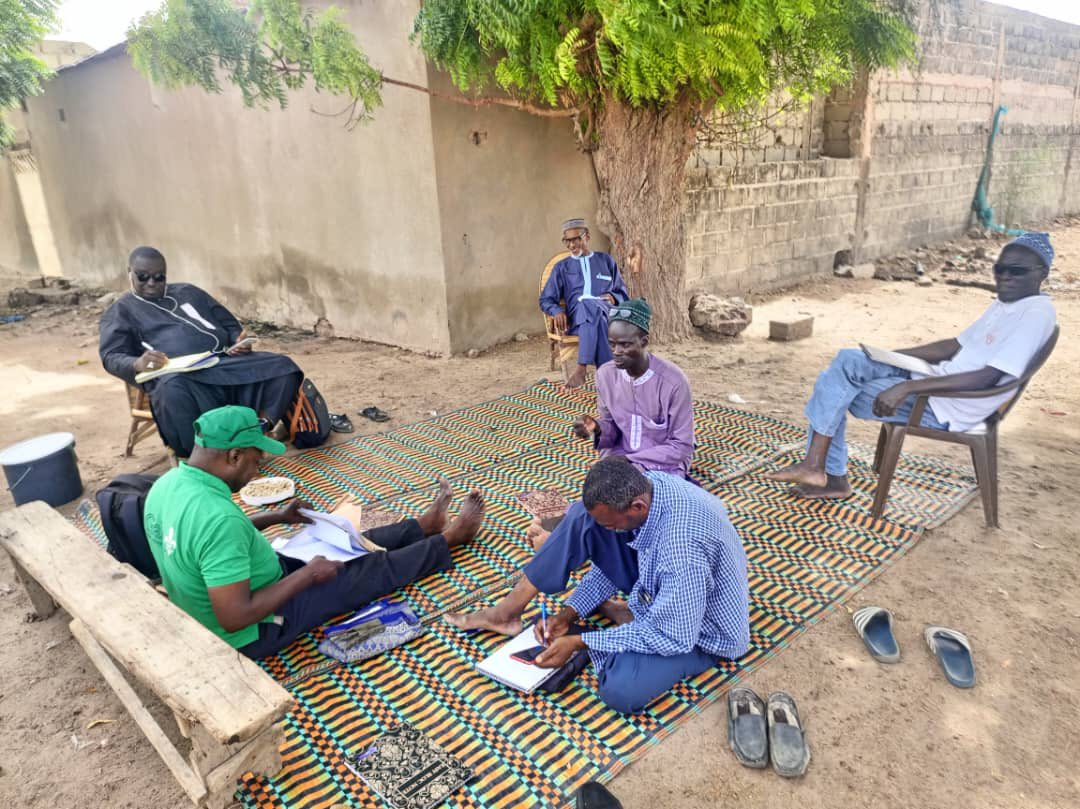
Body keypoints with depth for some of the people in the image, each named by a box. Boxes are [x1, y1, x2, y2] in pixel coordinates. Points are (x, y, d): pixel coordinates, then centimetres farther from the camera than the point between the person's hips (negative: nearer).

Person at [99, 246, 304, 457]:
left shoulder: (188, 292, 29)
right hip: (178, 375, -4)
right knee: (174, 391, -43)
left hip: (227, 362, 5)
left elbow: (229, 324, 27)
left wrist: (239, 341, 2)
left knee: (282, 366, -21)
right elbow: (111, 357, 3)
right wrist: (137, 364, -22)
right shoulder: (121, 311, 17)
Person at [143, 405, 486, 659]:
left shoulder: (169, 483, -9)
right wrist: (307, 575, -24)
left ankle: (425, 525, 37)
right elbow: (235, 619, -35)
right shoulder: (217, 517, -38)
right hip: (258, 630, -8)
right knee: (371, 570, 6)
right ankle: (451, 538, 26)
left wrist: (275, 517, 9)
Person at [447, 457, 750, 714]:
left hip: (695, 629, -7)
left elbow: (673, 637, -31)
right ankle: (509, 609, 0)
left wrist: (580, 641, -26)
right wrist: (570, 613, -9)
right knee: (584, 516, -8)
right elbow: (613, 558, -2)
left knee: (620, 689, -33)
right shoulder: (642, 486, -17)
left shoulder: (682, 548, -41)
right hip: (658, 588, 7)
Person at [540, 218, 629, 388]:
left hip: (606, 313, 1)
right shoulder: (561, 267, 21)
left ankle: (582, 369, -48)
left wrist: (613, 297, -3)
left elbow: (623, 292, 22)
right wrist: (557, 311, -8)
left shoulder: (606, 260, 23)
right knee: (587, 305, -40)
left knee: (590, 305, -40)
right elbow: (546, 299, 16)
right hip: (576, 318, 0)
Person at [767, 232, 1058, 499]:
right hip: (936, 380, 9)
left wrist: (907, 388, -31)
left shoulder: (1037, 314, -16)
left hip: (948, 408, -9)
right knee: (847, 360, -1)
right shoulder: (1004, 303, 13)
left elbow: (987, 378, -25)